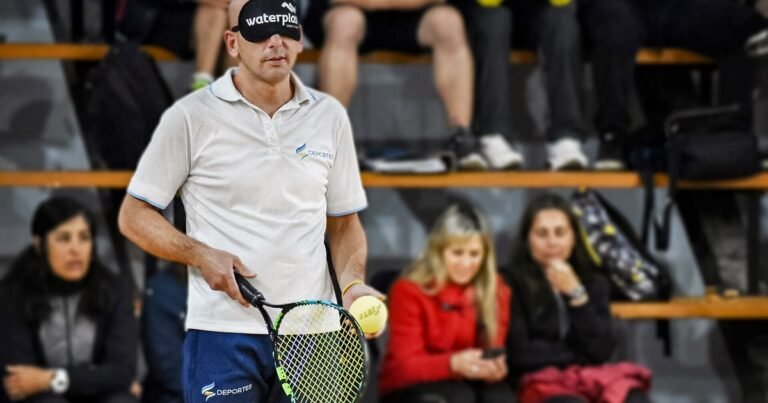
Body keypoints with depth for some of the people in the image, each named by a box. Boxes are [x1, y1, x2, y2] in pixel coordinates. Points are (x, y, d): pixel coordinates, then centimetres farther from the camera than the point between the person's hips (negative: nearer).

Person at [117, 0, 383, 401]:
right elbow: (134, 216, 2)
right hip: (222, 332, -3)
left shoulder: (330, 116, 9)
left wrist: (353, 283, -2)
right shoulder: (191, 117, -2)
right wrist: (200, 255, -13)